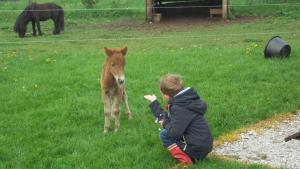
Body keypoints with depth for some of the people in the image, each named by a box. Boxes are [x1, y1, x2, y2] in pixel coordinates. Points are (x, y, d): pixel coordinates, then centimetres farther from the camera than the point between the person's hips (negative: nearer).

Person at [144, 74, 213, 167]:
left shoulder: (180, 108, -22)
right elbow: (166, 117, 19)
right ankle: (190, 156, 13)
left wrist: (165, 124, -8)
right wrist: (154, 103, 25)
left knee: (164, 135, -7)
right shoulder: (182, 100, 6)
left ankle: (186, 161, -9)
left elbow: (174, 133, -29)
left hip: (198, 149, -10)